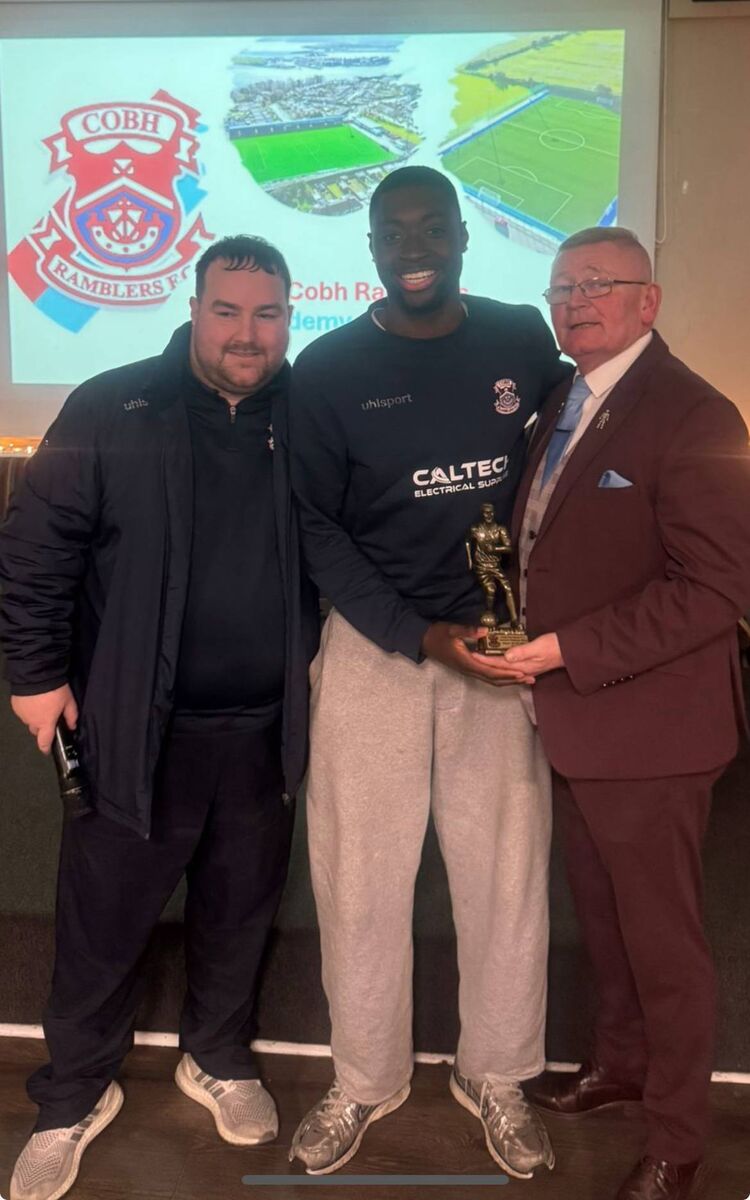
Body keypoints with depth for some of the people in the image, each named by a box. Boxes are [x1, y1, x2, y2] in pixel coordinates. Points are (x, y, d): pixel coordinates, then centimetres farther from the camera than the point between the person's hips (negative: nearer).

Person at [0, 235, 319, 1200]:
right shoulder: (113, 410, -7)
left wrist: (312, 654, 5)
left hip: (265, 728, 3)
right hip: (135, 725, -2)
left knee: (239, 911, 18)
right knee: (103, 921, 9)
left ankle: (218, 1059, 42)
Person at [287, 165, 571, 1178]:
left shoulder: (523, 341, 2)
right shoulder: (328, 370, -3)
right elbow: (315, 526, -2)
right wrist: (421, 636, -12)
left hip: (501, 644, 1)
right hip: (373, 648, -1)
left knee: (506, 874, 7)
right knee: (361, 878, 6)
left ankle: (498, 1076, 30)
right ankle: (365, 1081, 29)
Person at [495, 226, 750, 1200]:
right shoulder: (565, 406, 10)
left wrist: (570, 649, -24)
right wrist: (519, 628, 3)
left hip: (645, 724, -8)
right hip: (573, 716, 8)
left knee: (662, 935, 7)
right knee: (602, 915, 23)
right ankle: (621, 1063, 45)